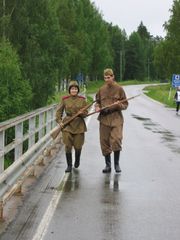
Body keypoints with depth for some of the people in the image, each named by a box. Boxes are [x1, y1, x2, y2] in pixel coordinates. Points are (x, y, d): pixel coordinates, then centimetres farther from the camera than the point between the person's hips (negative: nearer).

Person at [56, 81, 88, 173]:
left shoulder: (82, 100, 2)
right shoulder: (64, 99, 1)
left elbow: (86, 113, 4)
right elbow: (59, 111, 7)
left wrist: (81, 113, -18)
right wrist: (59, 121, -5)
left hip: (79, 125, 0)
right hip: (67, 125, 0)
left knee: (78, 146, 4)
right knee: (68, 146, -8)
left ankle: (77, 160, 35)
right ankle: (69, 165, 5)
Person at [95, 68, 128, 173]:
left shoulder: (119, 89, 2)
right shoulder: (101, 89, 10)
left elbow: (125, 104, 5)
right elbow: (97, 102, 22)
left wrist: (119, 105, -16)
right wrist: (97, 107, 1)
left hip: (116, 118, -3)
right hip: (104, 118, 3)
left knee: (116, 140, -16)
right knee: (105, 142, 4)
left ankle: (117, 164, 2)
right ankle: (108, 165, 17)